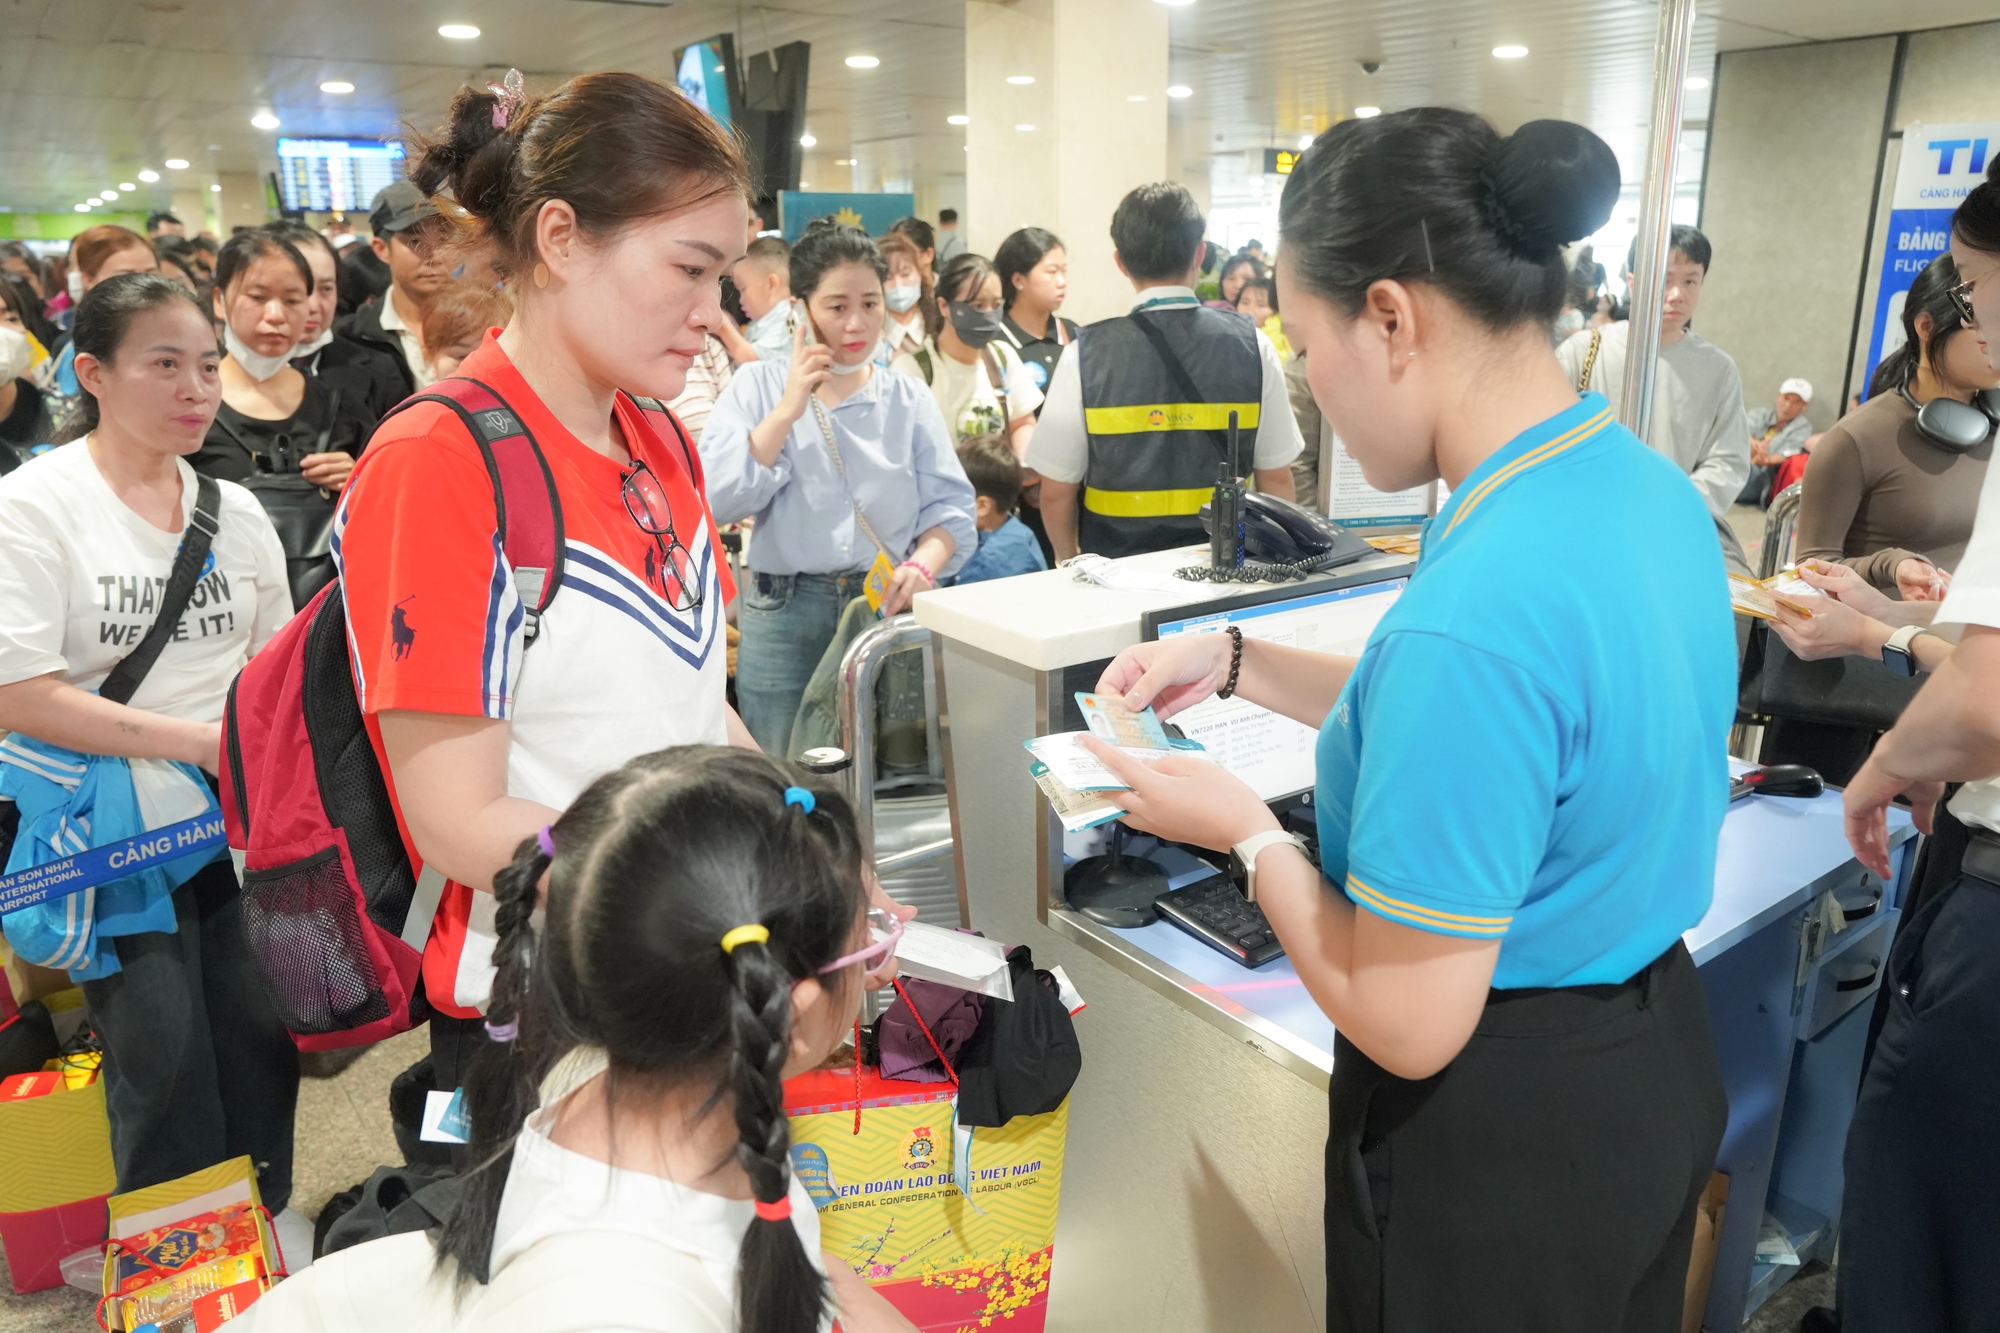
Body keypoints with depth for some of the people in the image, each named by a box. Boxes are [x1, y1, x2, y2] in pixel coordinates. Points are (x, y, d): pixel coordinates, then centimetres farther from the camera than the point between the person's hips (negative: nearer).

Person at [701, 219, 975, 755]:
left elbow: (951, 505, 0)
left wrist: (922, 565, -19)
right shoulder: (757, 385, 5)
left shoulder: (909, 398, 8)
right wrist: (788, 409, -10)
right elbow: (718, 497, -9)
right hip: (784, 616, -1)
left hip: (888, 608, 2)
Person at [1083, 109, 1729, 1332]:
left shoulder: (1474, 604, -34)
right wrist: (1241, 663, 6)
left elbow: (1406, 1025, -27)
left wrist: (1248, 830, -13)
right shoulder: (1649, 484, -5)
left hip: (1500, 1134, -8)